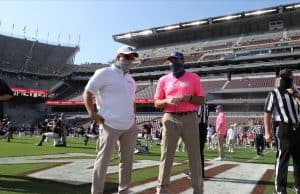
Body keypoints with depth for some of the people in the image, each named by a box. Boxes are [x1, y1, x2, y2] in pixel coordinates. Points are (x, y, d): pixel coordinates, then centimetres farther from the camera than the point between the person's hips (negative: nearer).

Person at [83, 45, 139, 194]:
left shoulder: (130, 79, 18)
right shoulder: (104, 73, -3)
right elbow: (87, 93, -4)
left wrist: (132, 115, 13)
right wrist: (92, 113, -15)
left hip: (130, 126, 7)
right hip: (110, 125, -7)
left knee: (127, 161, 13)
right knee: (103, 160, -1)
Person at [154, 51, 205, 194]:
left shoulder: (193, 77, 7)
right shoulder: (163, 80, 11)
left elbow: (201, 100, 5)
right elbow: (157, 103, 8)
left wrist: (188, 98, -14)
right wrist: (167, 100, -13)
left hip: (189, 119, -1)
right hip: (170, 120, 1)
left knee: (194, 154, 4)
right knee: (166, 155, 1)